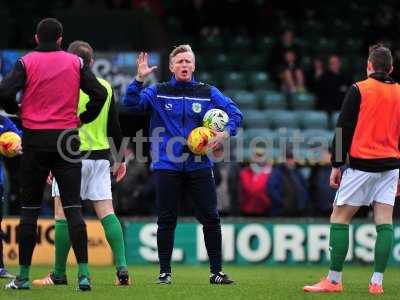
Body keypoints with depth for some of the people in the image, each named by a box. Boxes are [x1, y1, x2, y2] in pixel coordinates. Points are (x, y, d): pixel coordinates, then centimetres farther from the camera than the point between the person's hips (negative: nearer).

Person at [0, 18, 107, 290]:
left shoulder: (27, 62, 0)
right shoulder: (75, 63, 5)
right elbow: (100, 93, -2)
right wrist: (84, 118, 12)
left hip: (35, 138, -1)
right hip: (67, 138, 1)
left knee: (30, 209, 5)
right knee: (73, 207, -1)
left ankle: (24, 276, 6)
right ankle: (84, 274, -10)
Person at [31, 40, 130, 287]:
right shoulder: (105, 87, 9)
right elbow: (115, 127, 13)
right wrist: (121, 158, 20)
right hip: (101, 156, 5)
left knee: (63, 214, 0)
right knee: (107, 213, 3)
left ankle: (59, 274, 2)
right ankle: (122, 269, -8)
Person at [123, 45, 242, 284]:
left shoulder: (208, 92, 6)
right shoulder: (157, 92, 5)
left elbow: (235, 113, 5)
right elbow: (131, 102, -6)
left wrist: (226, 132, -13)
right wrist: (139, 79, -18)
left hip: (199, 165, 1)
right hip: (167, 167, -1)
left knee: (211, 218, -1)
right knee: (166, 221, 2)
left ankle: (217, 272, 7)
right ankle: (165, 272, 12)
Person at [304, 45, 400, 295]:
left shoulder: (359, 90, -4)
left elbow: (344, 129, -5)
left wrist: (336, 165, 0)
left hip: (362, 164, -4)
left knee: (339, 218, 1)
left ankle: (334, 280, -2)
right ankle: (377, 281, -2)